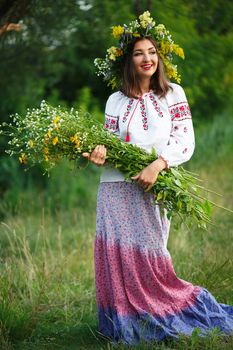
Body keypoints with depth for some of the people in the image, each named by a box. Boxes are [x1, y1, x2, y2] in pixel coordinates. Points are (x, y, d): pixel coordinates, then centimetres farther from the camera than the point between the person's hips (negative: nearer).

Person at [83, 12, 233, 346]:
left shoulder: (173, 93, 7)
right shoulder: (116, 101, 11)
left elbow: (186, 141, -2)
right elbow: (109, 143, 8)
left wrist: (158, 165, -18)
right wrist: (101, 153, -16)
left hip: (155, 190, -1)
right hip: (117, 189, 2)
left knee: (150, 261, -3)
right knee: (119, 258, -3)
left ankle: (157, 321, 15)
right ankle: (127, 328, 7)